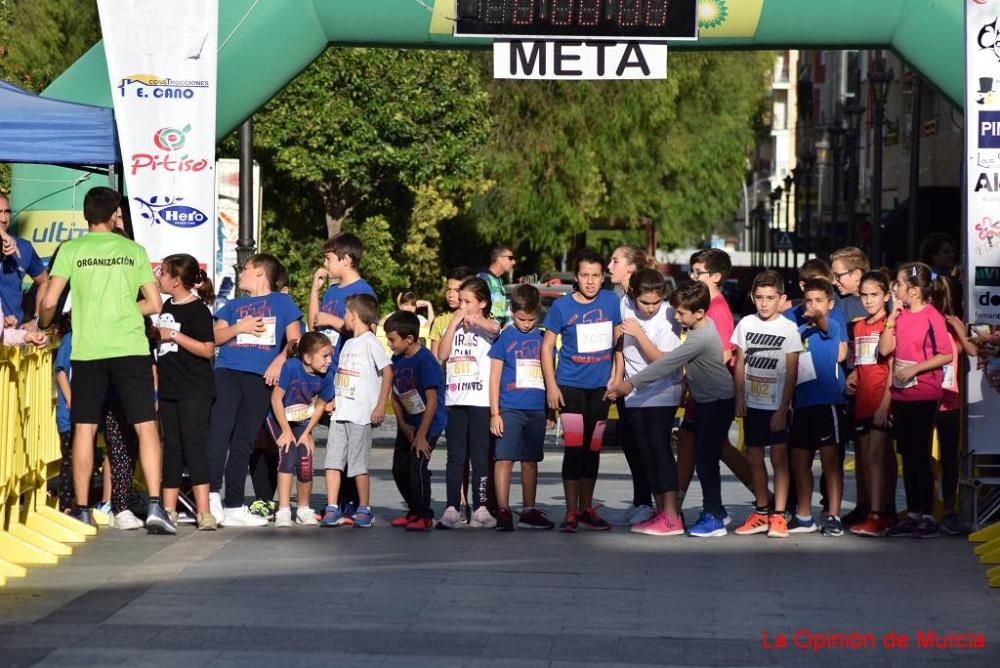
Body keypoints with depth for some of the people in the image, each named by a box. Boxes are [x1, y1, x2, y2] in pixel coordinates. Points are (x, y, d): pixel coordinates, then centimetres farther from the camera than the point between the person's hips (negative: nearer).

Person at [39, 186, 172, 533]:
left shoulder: (71, 250, 2)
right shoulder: (134, 250, 6)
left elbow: (49, 302, -3)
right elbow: (154, 304, 6)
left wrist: (43, 327, 18)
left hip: (87, 350, 0)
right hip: (130, 348, 0)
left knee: (84, 428, 8)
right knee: (146, 425, 0)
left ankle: (82, 510, 10)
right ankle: (155, 506, -10)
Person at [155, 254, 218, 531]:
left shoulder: (197, 310, -11)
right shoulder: (168, 307, 13)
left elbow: (208, 350, -18)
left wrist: (174, 335, -19)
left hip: (195, 391, -8)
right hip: (169, 390, 8)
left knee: (193, 445, -12)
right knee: (171, 447, 10)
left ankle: (204, 512, -14)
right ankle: (168, 510, 15)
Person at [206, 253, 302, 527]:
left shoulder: (282, 302, 15)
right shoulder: (233, 306, 22)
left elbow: (295, 339, 9)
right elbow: (215, 337, 13)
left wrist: (279, 361, -8)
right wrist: (239, 327, -3)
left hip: (260, 379, -1)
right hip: (227, 371, 1)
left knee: (243, 442, 1)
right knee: (220, 428, -20)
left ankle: (233, 506, 4)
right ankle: (212, 493, -25)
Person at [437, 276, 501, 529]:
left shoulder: (487, 326, 2)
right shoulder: (454, 327, 16)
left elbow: (494, 328, -21)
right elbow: (442, 354, 3)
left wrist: (475, 319, -35)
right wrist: (454, 323, 0)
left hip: (480, 400, -4)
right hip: (455, 400, 4)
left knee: (480, 456, -1)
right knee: (455, 456, 3)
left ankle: (480, 508, 2)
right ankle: (452, 508, 3)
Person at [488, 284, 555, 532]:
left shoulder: (542, 337, 9)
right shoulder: (504, 337, -1)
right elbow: (495, 376, -1)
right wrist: (494, 413, -7)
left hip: (536, 409, 4)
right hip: (509, 408, -4)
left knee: (531, 461, 11)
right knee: (505, 459, -7)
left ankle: (529, 512, 18)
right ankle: (503, 512, -7)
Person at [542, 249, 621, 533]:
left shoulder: (611, 302, 0)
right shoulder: (562, 306, -6)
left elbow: (619, 340, 10)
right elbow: (547, 346, 0)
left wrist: (615, 379, 4)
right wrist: (551, 386, -6)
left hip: (600, 387, 3)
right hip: (570, 385, -3)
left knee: (593, 449, 10)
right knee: (574, 448, -8)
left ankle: (587, 509, 21)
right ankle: (571, 512, -3)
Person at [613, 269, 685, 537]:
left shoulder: (668, 317, -18)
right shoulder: (626, 304, -2)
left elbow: (662, 361, -20)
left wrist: (639, 333, -25)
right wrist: (617, 379, 12)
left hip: (661, 393, -6)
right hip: (633, 393, 6)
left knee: (658, 448, -13)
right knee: (643, 452, 8)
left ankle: (671, 517, -15)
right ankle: (660, 509, 17)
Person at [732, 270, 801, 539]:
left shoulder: (789, 329, -7)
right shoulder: (746, 324, 4)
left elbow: (792, 372, -8)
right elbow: (740, 363, 10)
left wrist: (783, 409, -11)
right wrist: (739, 398, 3)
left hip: (777, 405, -4)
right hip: (752, 404, 4)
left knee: (778, 457, -4)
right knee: (755, 457, 9)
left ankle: (778, 515, -3)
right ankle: (761, 513, 19)